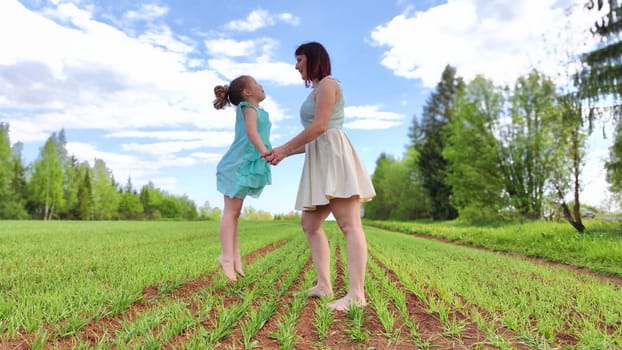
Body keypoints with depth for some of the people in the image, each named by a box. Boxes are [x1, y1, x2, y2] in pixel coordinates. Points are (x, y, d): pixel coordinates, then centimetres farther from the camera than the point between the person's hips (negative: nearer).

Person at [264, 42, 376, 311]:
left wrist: (285, 148, -9)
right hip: (320, 162, 11)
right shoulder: (316, 92, 28)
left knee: (349, 225, -17)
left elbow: (320, 126, -14)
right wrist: (285, 152, 18)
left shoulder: (327, 83, -1)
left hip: (334, 157, -11)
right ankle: (324, 285, 6)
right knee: (309, 223, 7)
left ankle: (356, 294, -21)